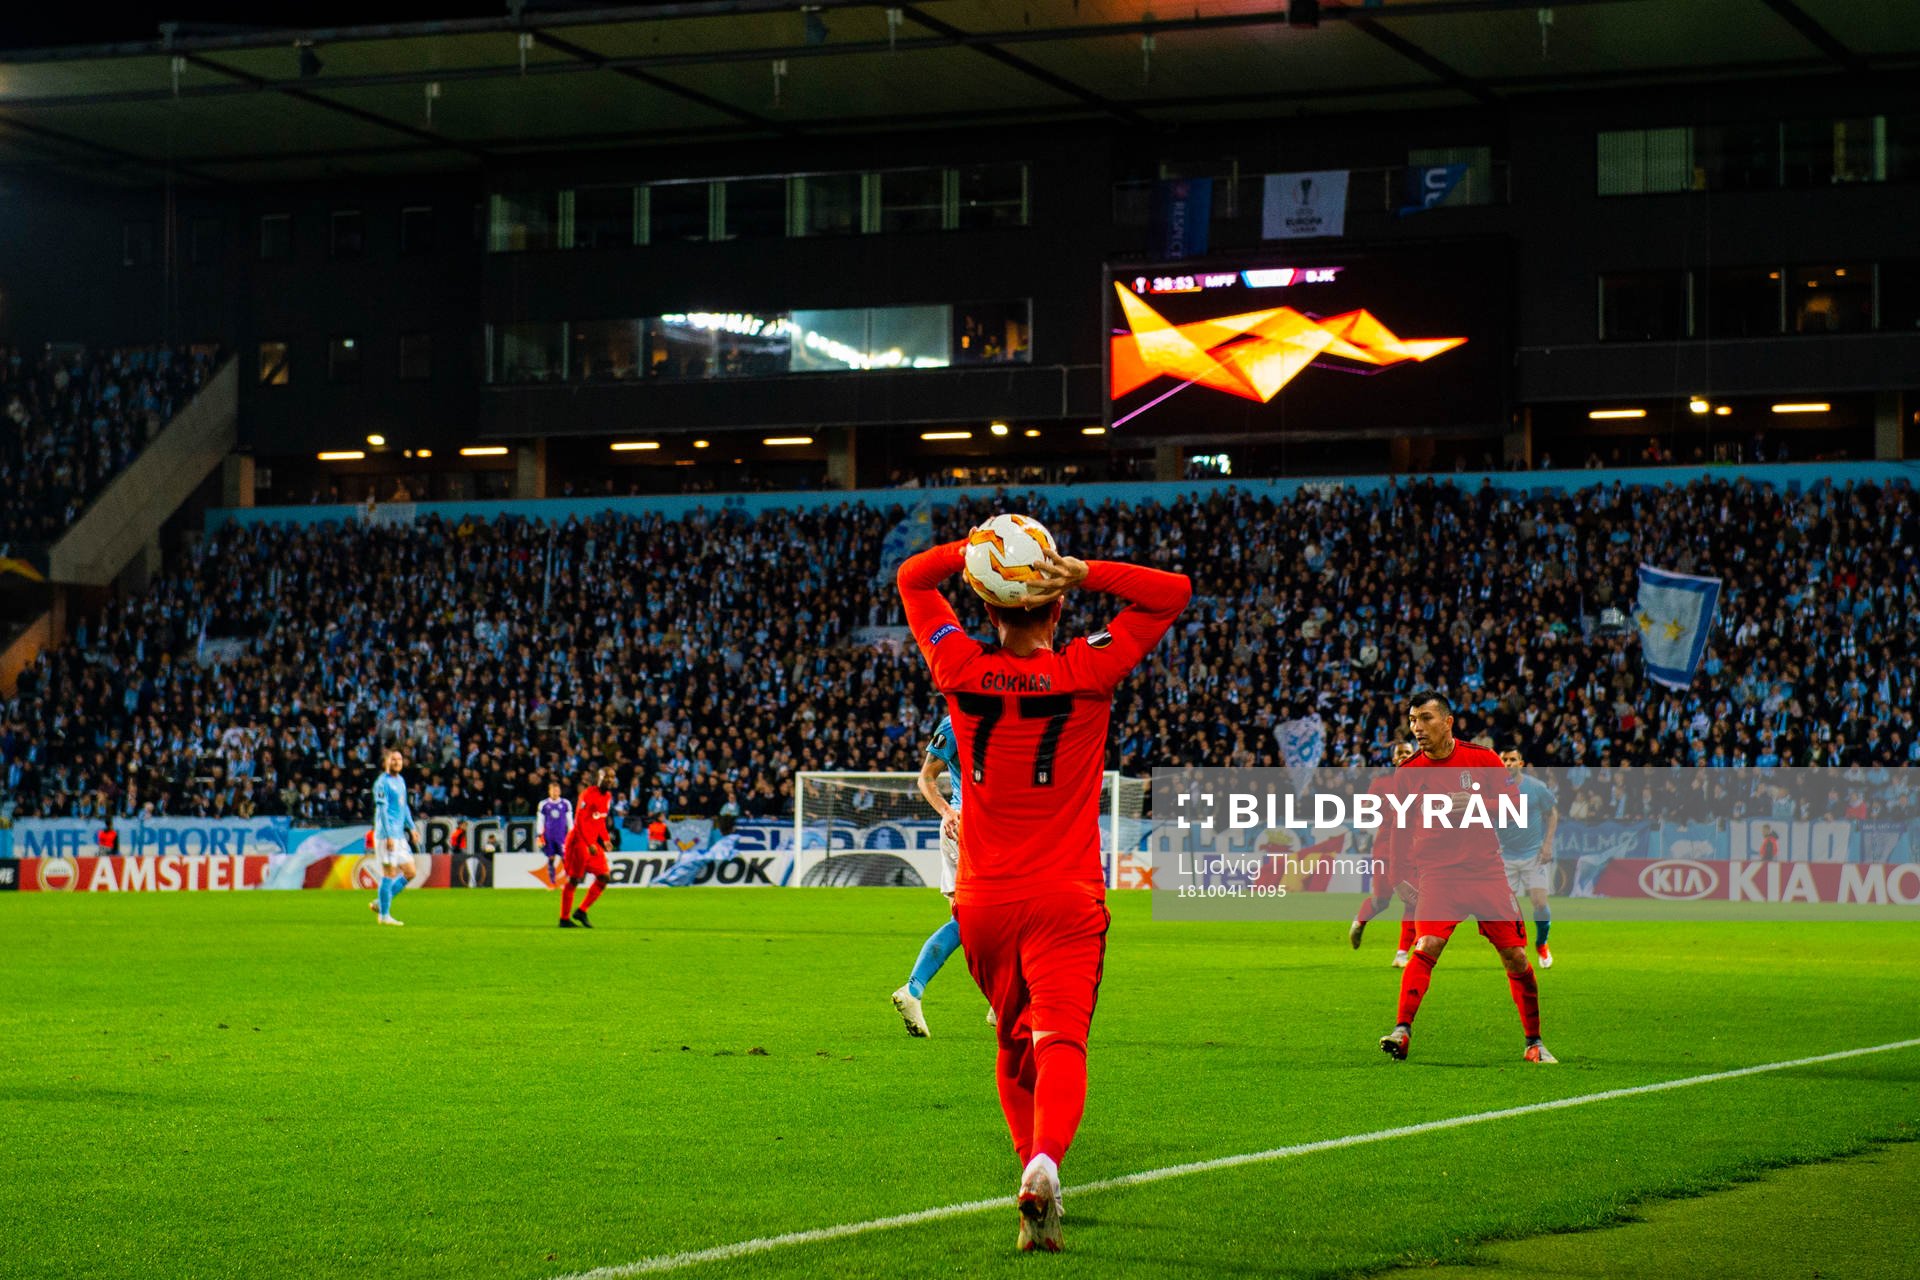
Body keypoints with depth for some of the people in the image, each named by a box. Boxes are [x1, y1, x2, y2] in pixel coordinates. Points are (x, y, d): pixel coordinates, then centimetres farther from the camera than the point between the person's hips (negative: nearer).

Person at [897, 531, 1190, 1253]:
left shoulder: (962, 672, 0)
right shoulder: (1084, 673, -7)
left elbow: (911, 578, 15)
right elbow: (1173, 592, -1)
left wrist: (973, 549, -2)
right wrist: (1083, 573, -11)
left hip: (982, 899, 3)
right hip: (1065, 901, -3)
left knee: (1014, 1043, 20)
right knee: (1061, 1040, -13)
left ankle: (1034, 1165, 25)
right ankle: (1044, 1163, -36)